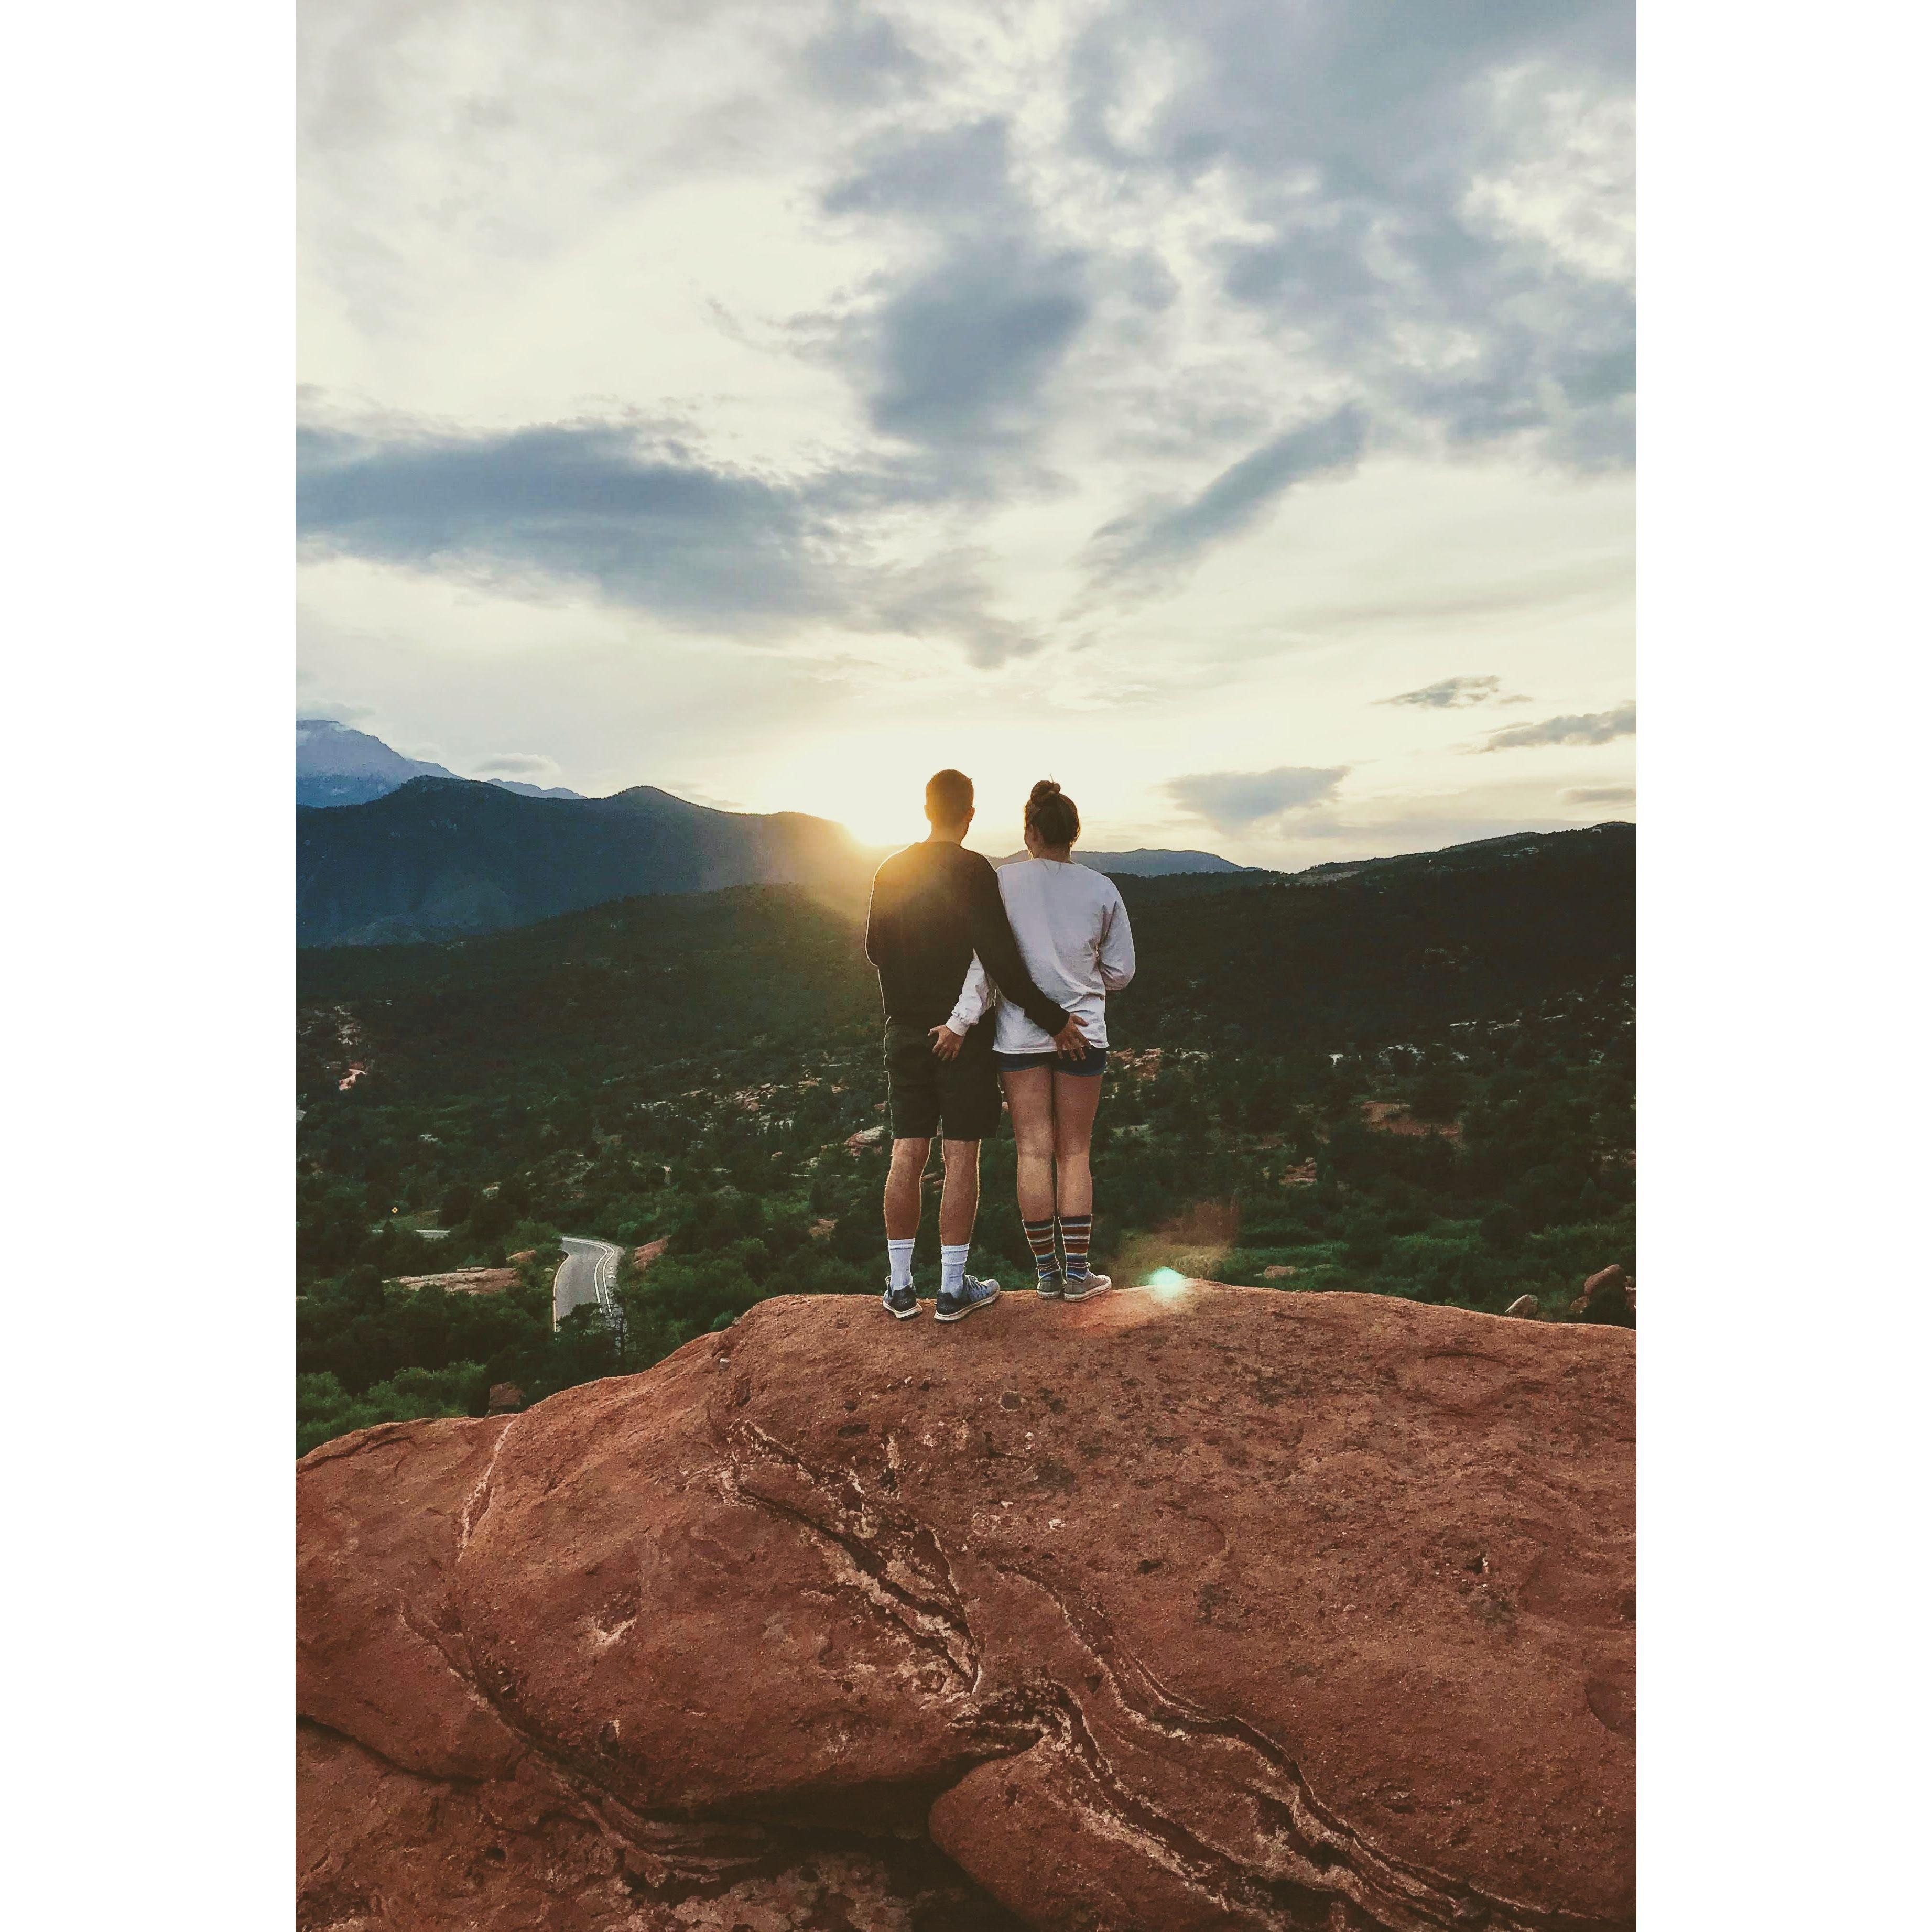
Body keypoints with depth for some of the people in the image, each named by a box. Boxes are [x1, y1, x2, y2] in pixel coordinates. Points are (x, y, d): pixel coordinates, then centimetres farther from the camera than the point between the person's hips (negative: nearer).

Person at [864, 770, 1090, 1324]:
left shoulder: (889, 872, 6)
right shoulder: (972, 871, -11)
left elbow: (875, 950, 15)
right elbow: (1001, 961, -17)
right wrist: (1053, 1021, -11)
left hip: (905, 1033, 5)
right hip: (963, 1034, -5)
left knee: (906, 1155, 8)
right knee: (961, 1157, 2)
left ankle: (900, 1286, 14)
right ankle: (953, 1289, 7)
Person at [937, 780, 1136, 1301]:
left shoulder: (1004, 881, -7)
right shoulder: (1101, 889, -2)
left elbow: (986, 958, -13)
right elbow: (1121, 971, 3)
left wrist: (962, 1021, -11)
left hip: (1020, 1034, -1)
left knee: (1034, 1151, 7)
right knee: (1075, 1153, 10)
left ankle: (1047, 1272, 14)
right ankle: (1077, 1272, 13)